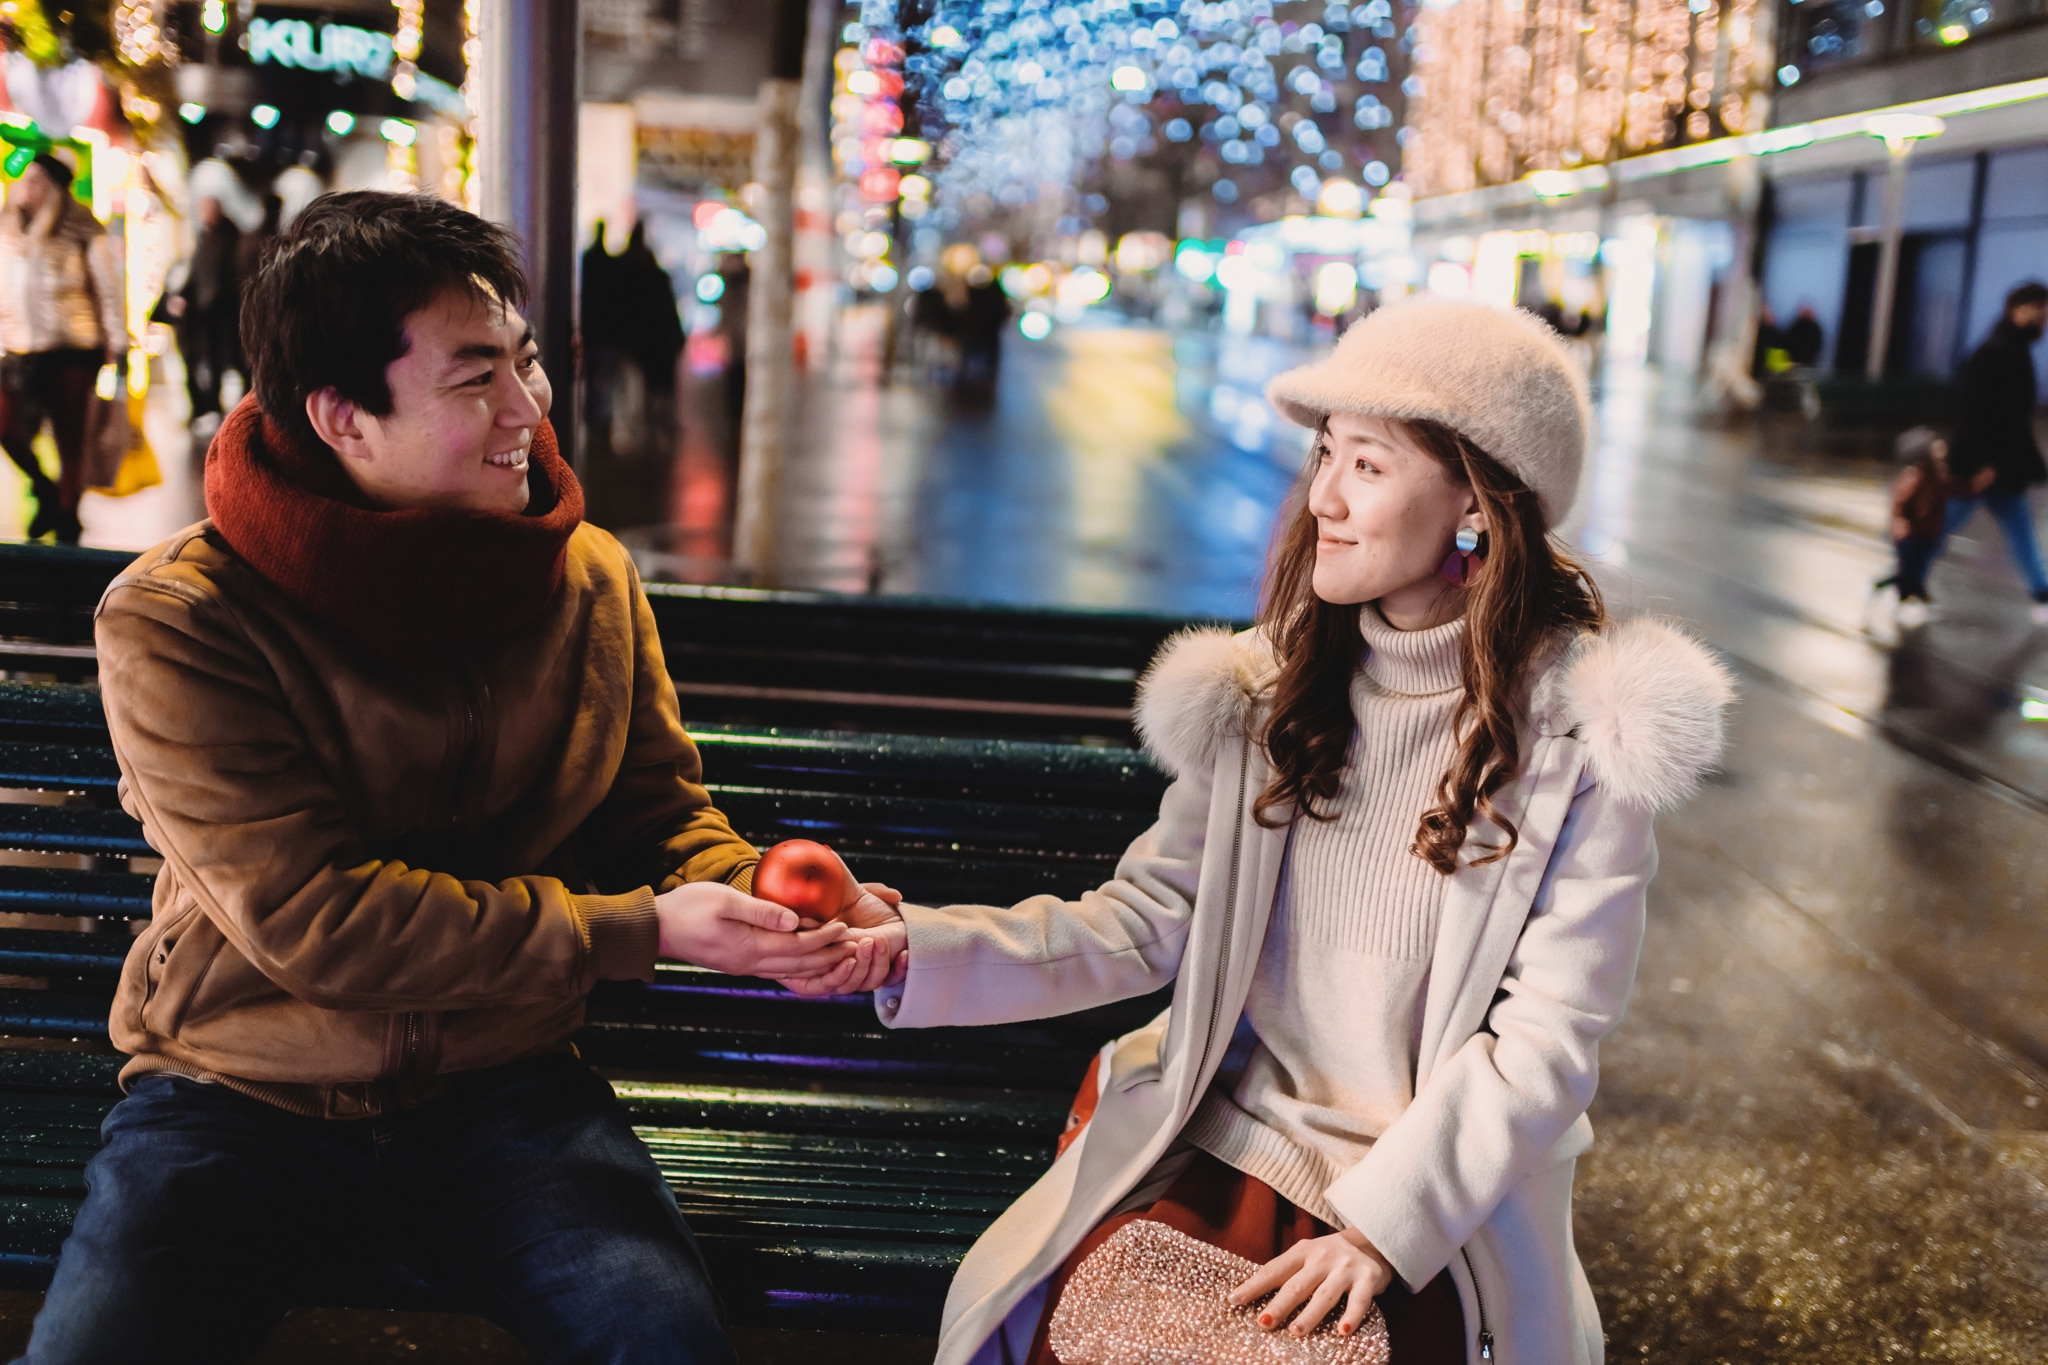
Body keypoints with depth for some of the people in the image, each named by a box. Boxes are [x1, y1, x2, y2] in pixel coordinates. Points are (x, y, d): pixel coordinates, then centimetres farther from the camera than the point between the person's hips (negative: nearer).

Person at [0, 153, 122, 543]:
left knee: (69, 438, 3)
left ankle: (66, 519, 18)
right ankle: (45, 492, 21)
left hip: (72, 351, -4)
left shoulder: (83, 234, -5)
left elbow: (108, 291, -2)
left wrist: (115, 344, -5)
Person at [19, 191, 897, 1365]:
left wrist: (756, 895, -16)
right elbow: (312, 919, -19)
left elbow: (659, 811, 9)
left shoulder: (590, 580, 1)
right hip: (242, 1102, -1)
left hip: (500, 1092, 2)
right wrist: (636, 932, -22)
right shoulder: (175, 625, -13)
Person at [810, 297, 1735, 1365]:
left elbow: (1547, 1041, -9)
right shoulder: (1271, 687, 4)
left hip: (1446, 1188, -3)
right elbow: (1145, 922, 0)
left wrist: (1383, 1222, -19)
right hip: (1228, 1136, 3)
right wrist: (910, 947, -12)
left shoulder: (1588, 734, -7)